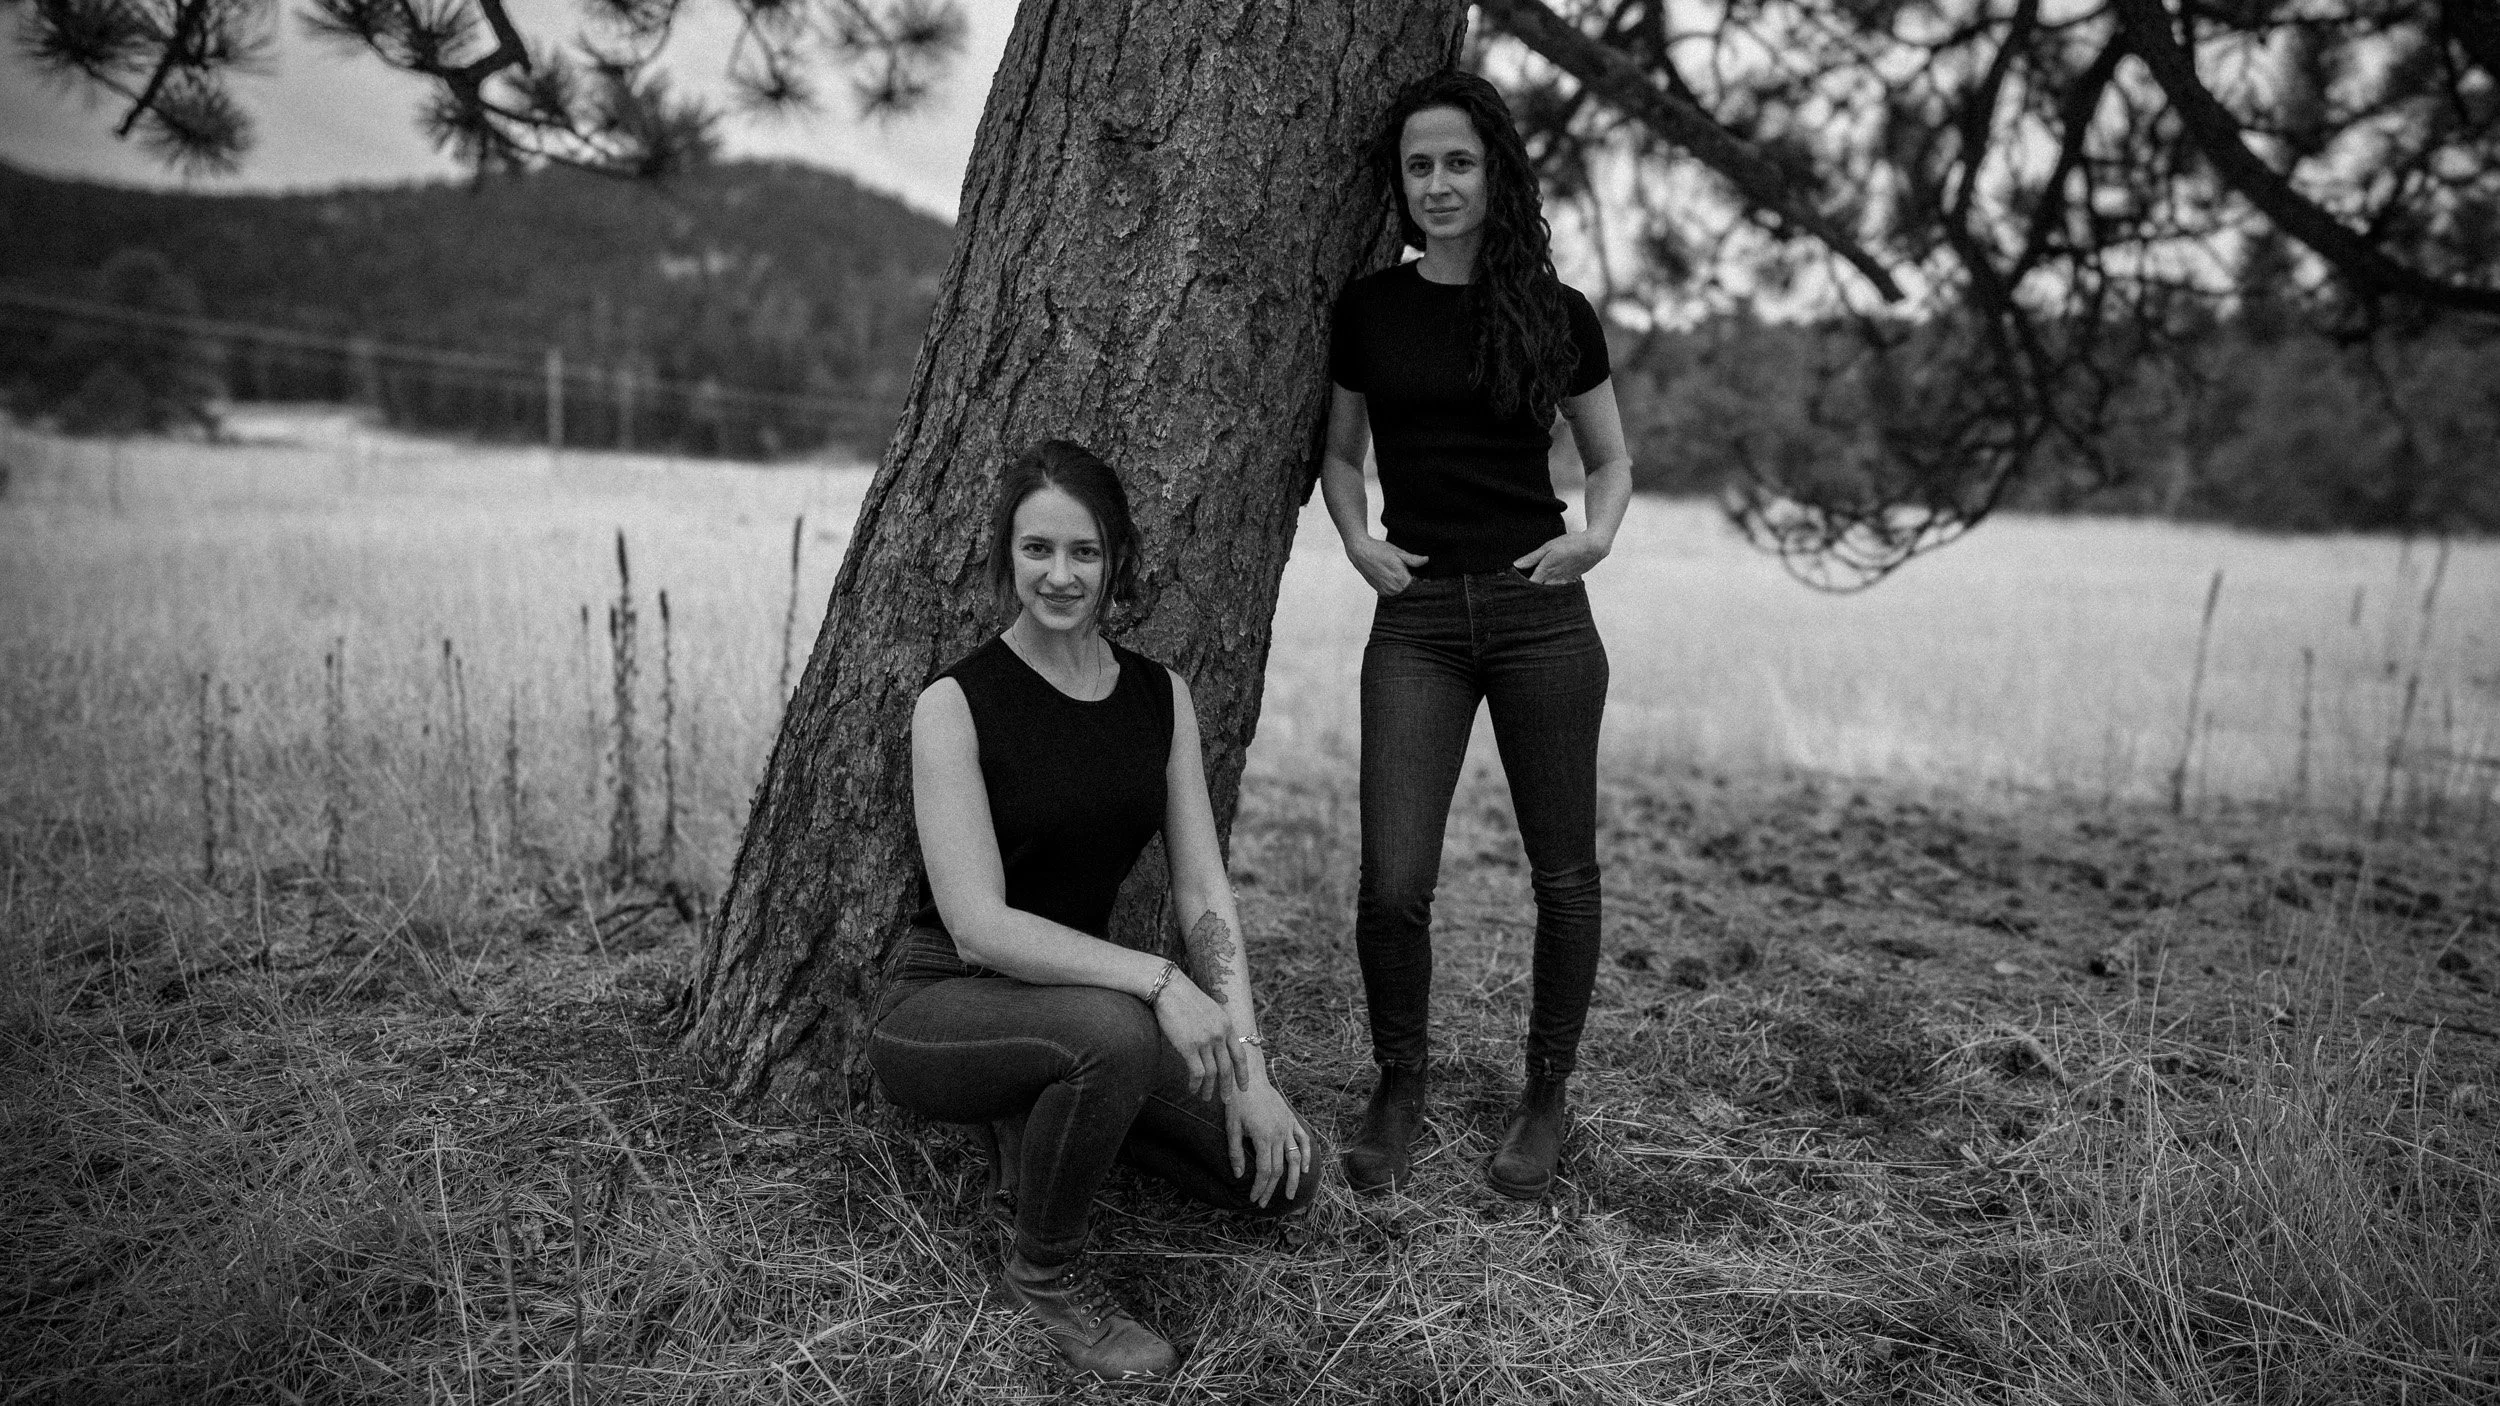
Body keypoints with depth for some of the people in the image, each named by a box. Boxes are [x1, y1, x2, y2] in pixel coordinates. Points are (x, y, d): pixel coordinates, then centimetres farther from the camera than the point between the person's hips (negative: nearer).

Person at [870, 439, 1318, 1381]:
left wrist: (1247, 1065, -12)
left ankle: (1044, 1114, 14)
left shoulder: (1160, 695, 0)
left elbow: (1203, 893, -3)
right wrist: (1155, 979, -33)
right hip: (942, 1009, -5)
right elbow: (978, 925, -24)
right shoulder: (957, 703, -16)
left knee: (1280, 1178, -5)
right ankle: (1043, 1273, -8)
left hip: (1086, 994, 5)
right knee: (1115, 1033, -37)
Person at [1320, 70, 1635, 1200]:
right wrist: (1356, 538, 2)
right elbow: (1339, 451, 20)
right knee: (1392, 885, -6)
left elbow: (1612, 458, 15)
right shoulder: (1368, 310, 8)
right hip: (1416, 616, 1)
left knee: (1561, 872, 5)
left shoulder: (1555, 312, 5)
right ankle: (1398, 1085, 20)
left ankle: (1547, 1096, 26)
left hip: (1539, 609, 0)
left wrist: (1597, 533, -4)